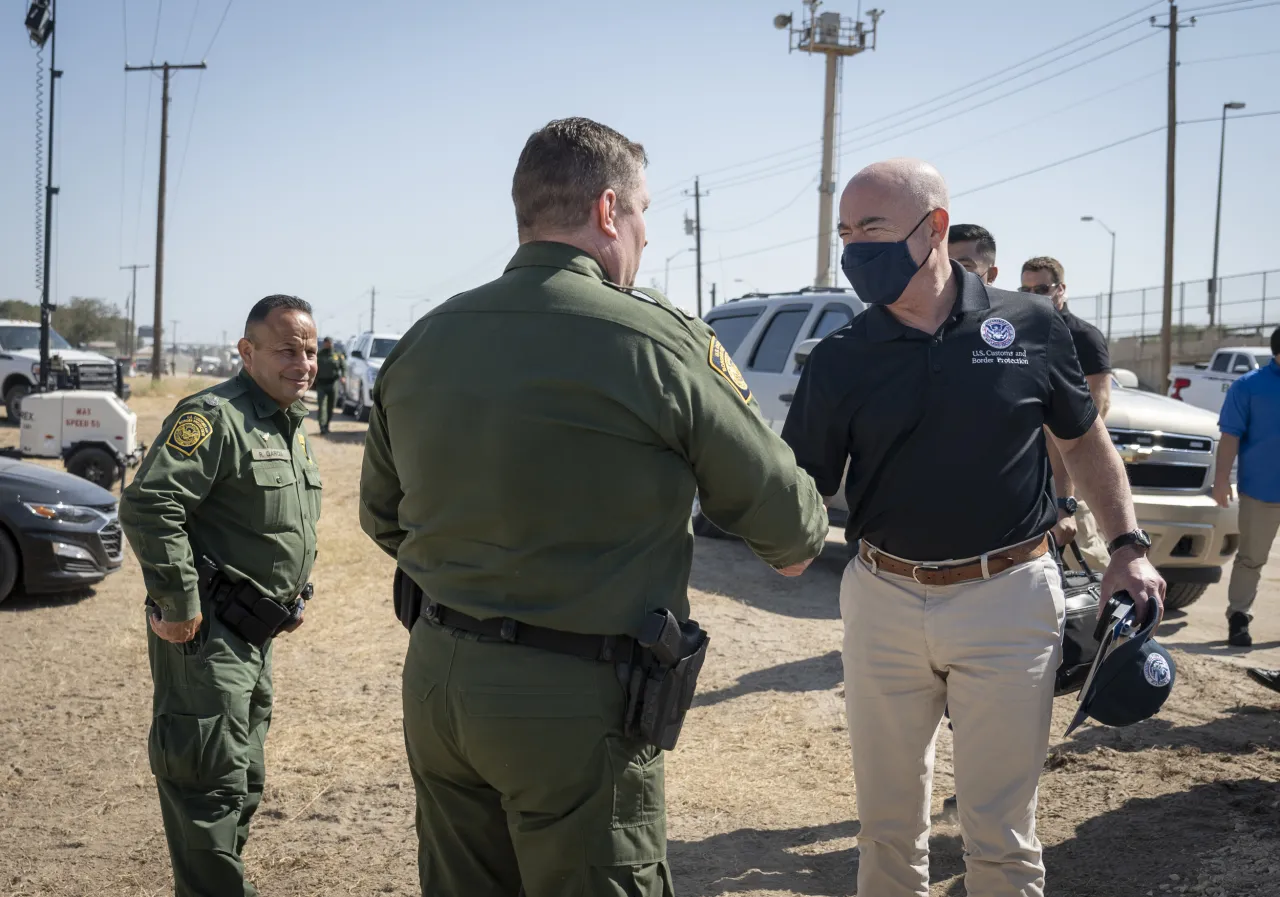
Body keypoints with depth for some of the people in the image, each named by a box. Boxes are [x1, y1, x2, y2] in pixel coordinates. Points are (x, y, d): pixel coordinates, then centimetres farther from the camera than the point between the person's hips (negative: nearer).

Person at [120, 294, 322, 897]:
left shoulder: (292, 428, 14)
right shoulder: (215, 416, -16)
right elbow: (148, 505, -26)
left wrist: (295, 595, 18)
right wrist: (179, 605, -23)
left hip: (256, 637, 10)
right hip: (207, 631, -10)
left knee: (243, 777, 18)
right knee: (211, 777, -7)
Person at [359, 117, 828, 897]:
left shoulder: (422, 343, 3)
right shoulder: (660, 341, -15)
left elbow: (382, 516, 14)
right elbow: (774, 500, -4)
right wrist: (799, 544, 19)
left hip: (435, 678, 6)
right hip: (574, 697, -6)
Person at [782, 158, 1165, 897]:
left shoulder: (1030, 328, -4)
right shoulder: (840, 359, -1)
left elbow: (1085, 442, 10)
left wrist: (1128, 545, 3)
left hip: (1008, 596, -2)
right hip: (883, 601, 2)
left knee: (1001, 834, 6)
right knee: (888, 822, 14)